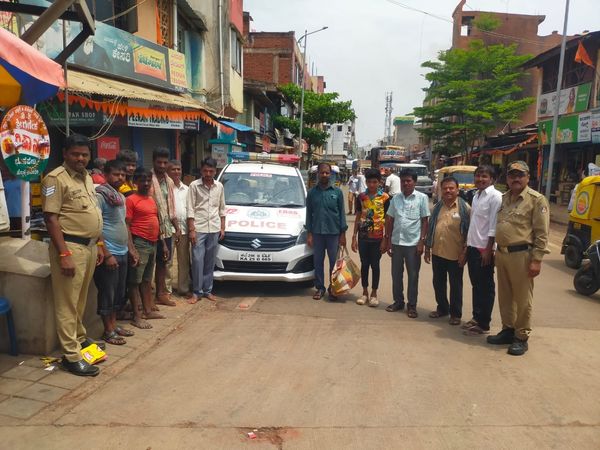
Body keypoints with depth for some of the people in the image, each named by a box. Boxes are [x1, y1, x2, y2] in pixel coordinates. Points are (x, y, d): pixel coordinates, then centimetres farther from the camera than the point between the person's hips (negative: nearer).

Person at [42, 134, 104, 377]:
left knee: (80, 299, 20)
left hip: (89, 246, 8)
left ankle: (80, 338, 35)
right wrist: (64, 254, -22)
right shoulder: (56, 178, -12)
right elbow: (51, 219, -17)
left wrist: (98, 244, 17)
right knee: (67, 303, 0)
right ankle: (71, 356, 7)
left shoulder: (87, 177, 13)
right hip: (70, 246, -8)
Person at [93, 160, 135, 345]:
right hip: (109, 254, -8)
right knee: (107, 293, 2)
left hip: (122, 253, 9)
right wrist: (107, 254, -21)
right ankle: (108, 331, 13)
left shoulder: (121, 197, 13)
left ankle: (114, 324, 29)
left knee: (120, 292, 16)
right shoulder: (100, 195, -13)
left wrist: (130, 248, 17)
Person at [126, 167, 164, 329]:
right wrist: (132, 249, -20)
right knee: (135, 280, -1)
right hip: (140, 244, -8)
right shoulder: (131, 200, -9)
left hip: (153, 244, 8)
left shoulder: (152, 199, 14)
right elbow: (126, 225, -14)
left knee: (147, 279, 17)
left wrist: (162, 242, 19)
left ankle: (148, 310, 27)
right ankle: (136, 317, 4)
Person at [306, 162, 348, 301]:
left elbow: (342, 213, 2)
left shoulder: (337, 192, 1)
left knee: (334, 262, 5)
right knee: (318, 261, 8)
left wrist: (343, 233, -2)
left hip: (334, 232, -1)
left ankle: (333, 288, 18)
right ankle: (320, 288, 19)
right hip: (317, 232, 1)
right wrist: (309, 233, 1)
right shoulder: (312, 192, 4)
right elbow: (309, 214, 6)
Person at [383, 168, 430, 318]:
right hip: (396, 242, 4)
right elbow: (390, 220, 10)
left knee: (413, 276, 5)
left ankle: (412, 305, 16)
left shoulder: (422, 198, -3)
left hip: (413, 243, -4)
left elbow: (425, 221, -3)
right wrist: (388, 240, 6)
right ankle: (398, 302, 25)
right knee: (396, 274, 11)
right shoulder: (396, 198, 7)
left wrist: (422, 241, -9)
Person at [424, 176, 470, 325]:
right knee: (438, 283, 15)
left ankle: (455, 314, 20)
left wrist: (465, 252, -12)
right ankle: (442, 308, 32)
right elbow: (430, 228, 13)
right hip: (437, 253, 5)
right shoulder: (437, 207, 9)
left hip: (455, 255, -5)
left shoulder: (464, 208, -6)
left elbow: (470, 232, -8)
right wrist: (427, 248, 11)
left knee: (455, 285, 7)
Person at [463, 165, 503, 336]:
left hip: (484, 249, -8)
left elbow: (494, 226, -16)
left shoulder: (495, 196, -12)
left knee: (486, 287, 2)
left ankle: (483, 324, 11)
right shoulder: (476, 195, 12)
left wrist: (488, 249, -18)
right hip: (472, 247, 8)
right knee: (476, 285, 15)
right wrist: (467, 245, 16)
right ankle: (476, 317, 27)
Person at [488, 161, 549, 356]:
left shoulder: (536, 199, -7)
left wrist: (537, 260, -15)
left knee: (522, 299, 3)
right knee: (504, 296, 15)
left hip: (521, 255, -7)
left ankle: (521, 338, 15)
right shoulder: (504, 198, 13)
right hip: (502, 253, 7)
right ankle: (508, 330, 30)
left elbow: (541, 233, -10)